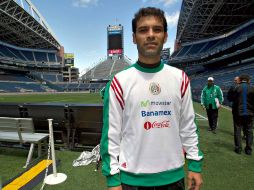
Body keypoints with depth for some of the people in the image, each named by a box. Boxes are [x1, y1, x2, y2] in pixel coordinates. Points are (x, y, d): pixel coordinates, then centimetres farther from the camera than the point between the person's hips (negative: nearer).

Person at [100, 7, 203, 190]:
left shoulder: (180, 78, -2)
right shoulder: (119, 82, -12)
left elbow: (188, 126, 3)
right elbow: (111, 133, -9)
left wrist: (195, 164, 4)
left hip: (174, 174, 3)